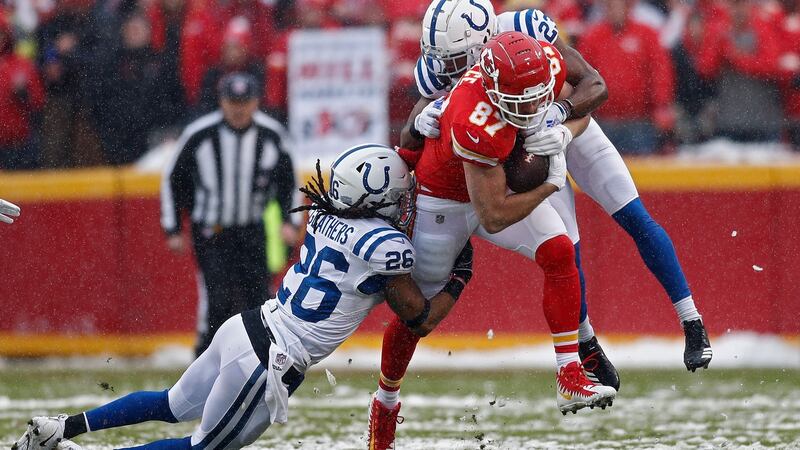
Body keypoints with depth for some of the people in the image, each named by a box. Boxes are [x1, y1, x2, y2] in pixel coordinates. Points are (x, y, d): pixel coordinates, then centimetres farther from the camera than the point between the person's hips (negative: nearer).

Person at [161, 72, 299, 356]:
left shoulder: (272, 135, -3)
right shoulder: (199, 135, -10)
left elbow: (286, 181, 14)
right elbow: (172, 180, 2)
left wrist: (288, 221, 2)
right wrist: (173, 229, 0)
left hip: (252, 230, 3)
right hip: (210, 232, -3)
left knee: (258, 293, -4)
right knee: (217, 296, -14)